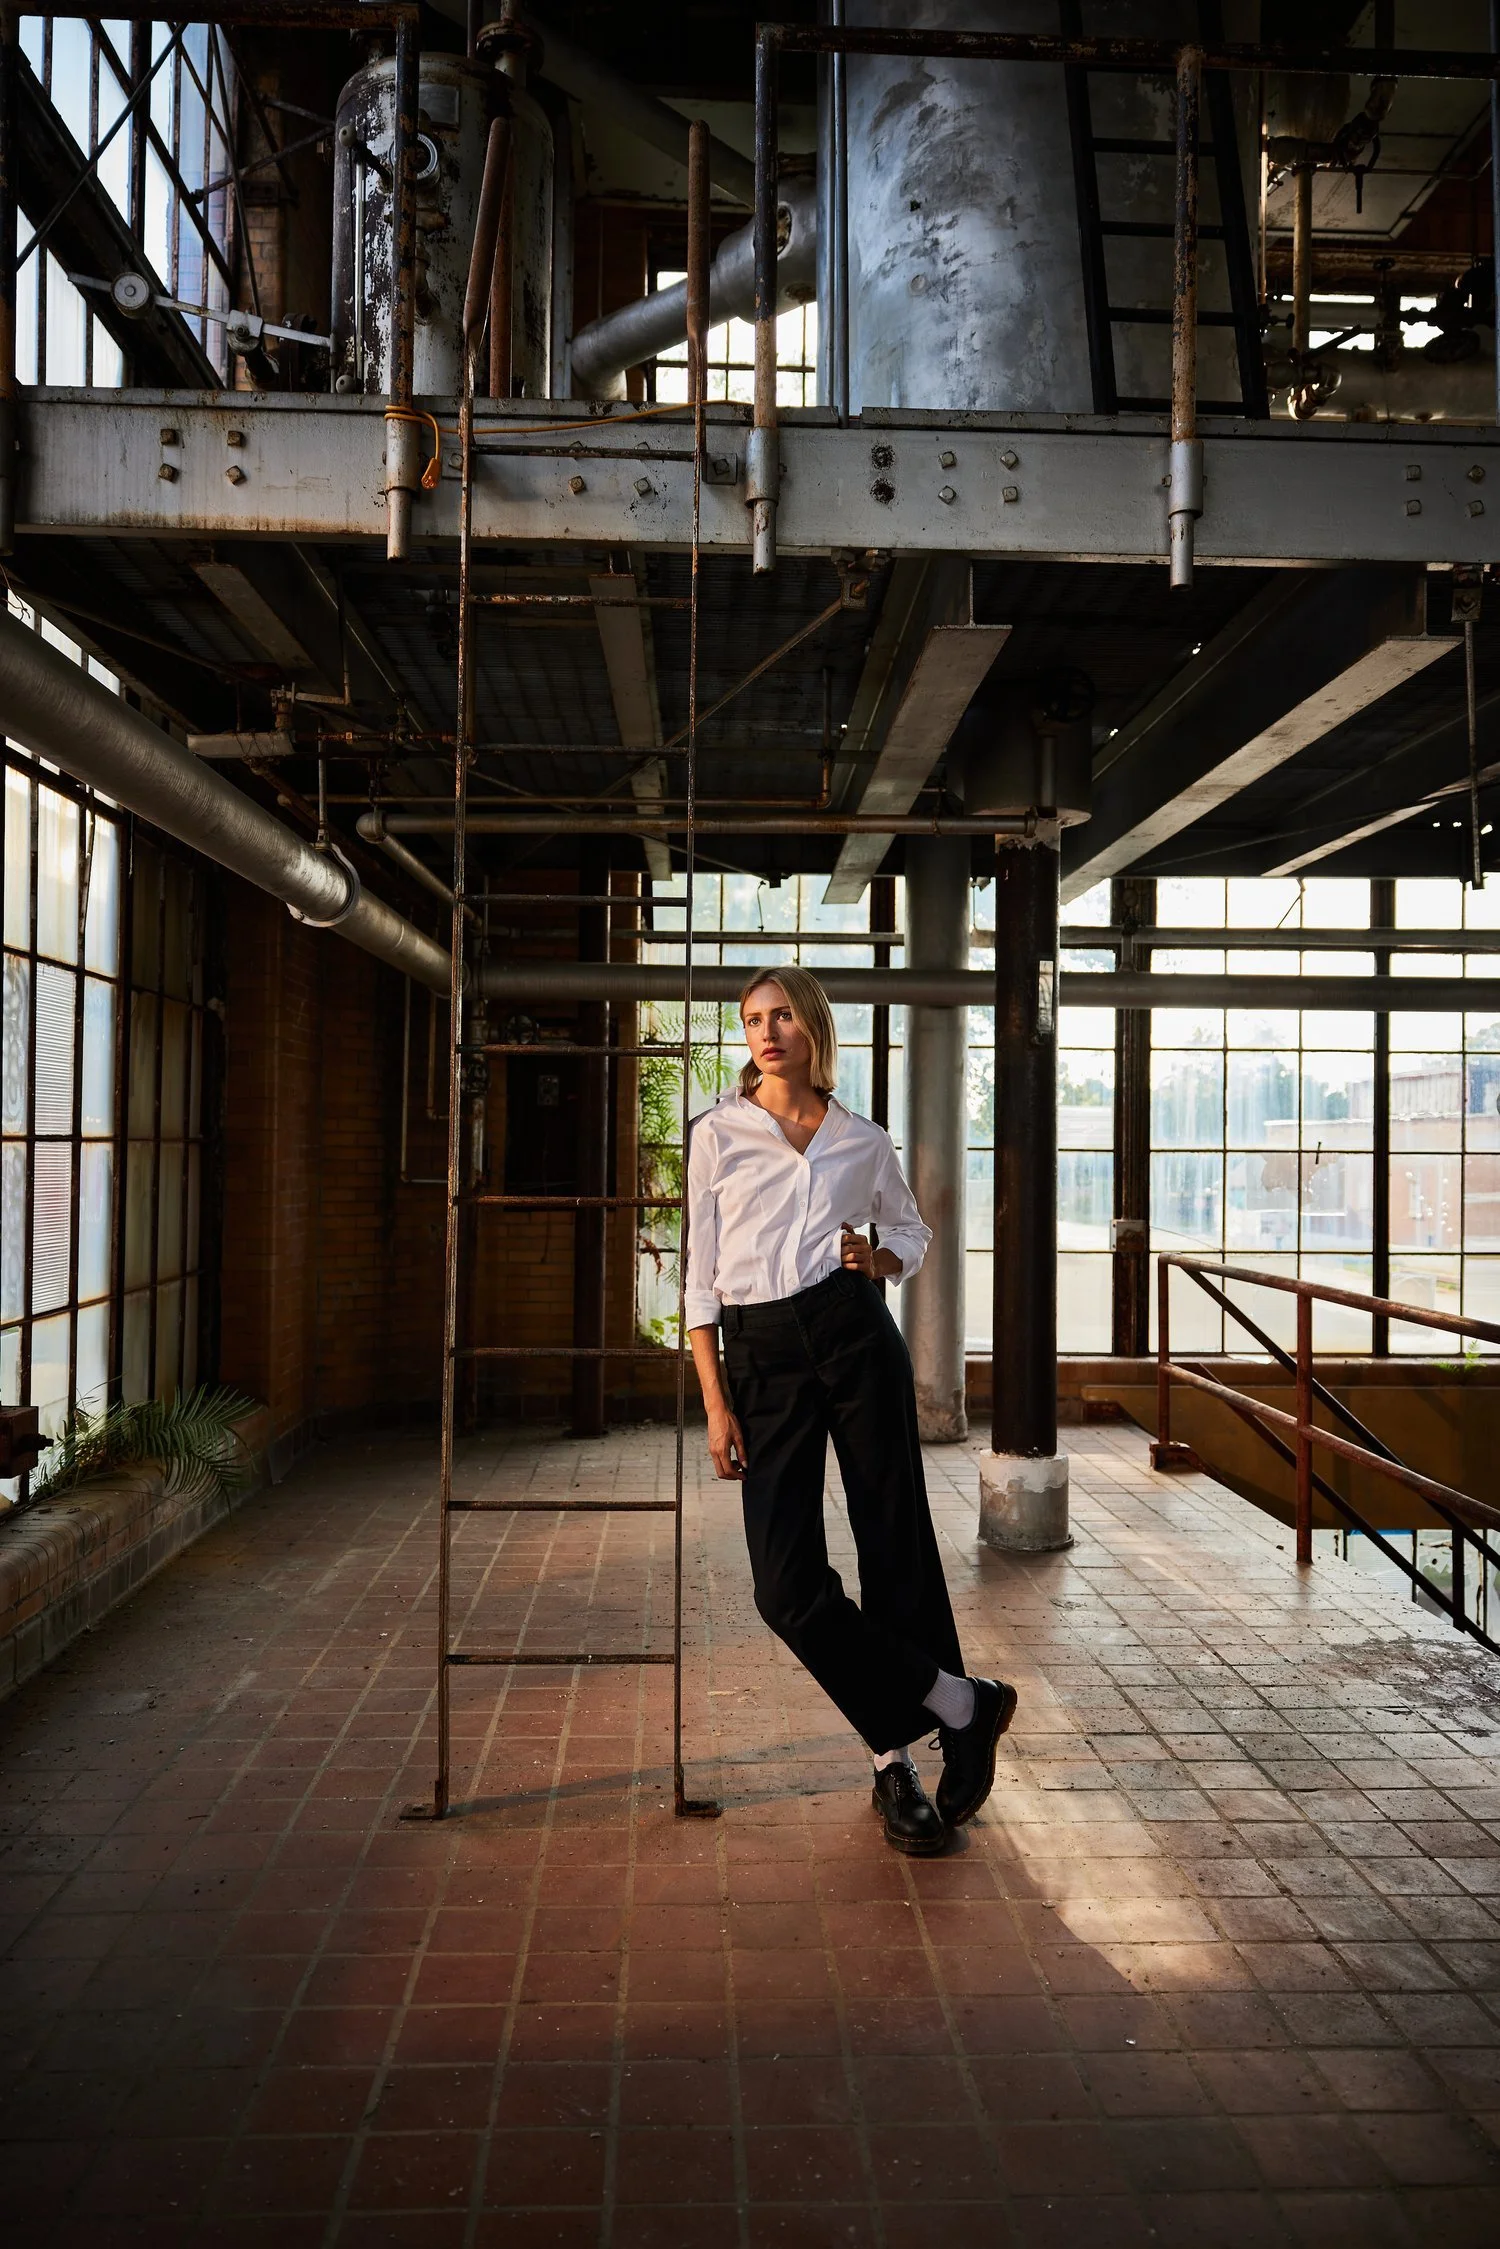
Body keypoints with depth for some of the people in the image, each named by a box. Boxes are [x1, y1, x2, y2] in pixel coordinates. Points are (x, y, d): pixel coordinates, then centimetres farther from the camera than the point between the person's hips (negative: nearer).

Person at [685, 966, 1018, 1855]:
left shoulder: (863, 1140, 7)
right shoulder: (718, 1133, 4)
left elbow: (914, 1231, 23)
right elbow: (703, 1276, 4)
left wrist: (880, 1261, -2)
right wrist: (716, 1405, -1)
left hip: (854, 1334, 0)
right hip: (760, 1356, 0)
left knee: (897, 1546, 3)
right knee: (787, 1581, -6)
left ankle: (899, 1755, 22)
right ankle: (961, 1703, 11)